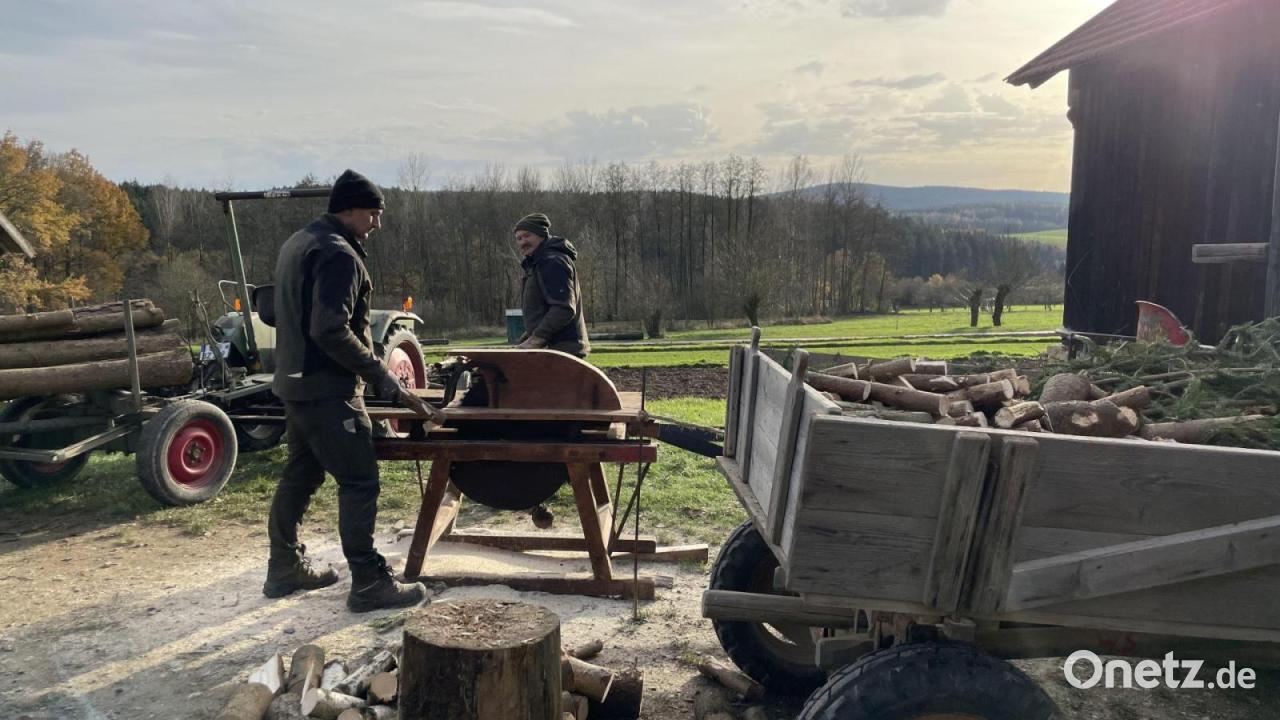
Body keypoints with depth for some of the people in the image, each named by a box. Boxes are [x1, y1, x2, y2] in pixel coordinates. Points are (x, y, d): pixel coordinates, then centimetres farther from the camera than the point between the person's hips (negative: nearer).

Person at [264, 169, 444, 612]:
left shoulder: (297, 244, 16)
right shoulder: (339, 254, -17)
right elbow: (331, 329, -26)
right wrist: (381, 377, -23)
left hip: (295, 383, 11)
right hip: (328, 390, -10)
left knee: (301, 475, 18)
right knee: (359, 481, -6)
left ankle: (285, 568, 29)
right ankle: (369, 583, -3)